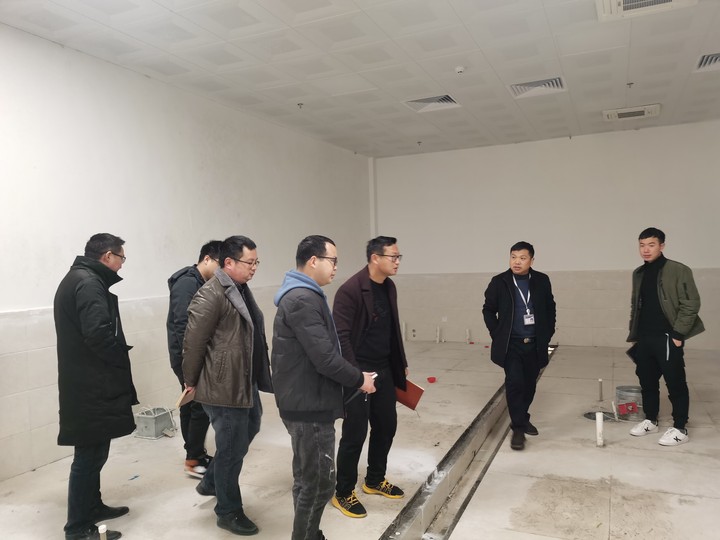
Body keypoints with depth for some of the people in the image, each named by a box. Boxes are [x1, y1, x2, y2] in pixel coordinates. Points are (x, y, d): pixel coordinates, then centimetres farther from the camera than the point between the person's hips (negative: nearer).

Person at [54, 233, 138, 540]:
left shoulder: (75, 279, 16)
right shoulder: (89, 283, -17)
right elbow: (99, 333, -28)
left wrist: (116, 358, 9)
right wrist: (122, 360, -12)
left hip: (84, 383, 11)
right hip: (92, 386, -11)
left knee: (93, 451, 20)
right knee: (90, 454, 0)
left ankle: (92, 507, 34)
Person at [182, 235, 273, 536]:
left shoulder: (240, 289, 11)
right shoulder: (211, 295, -20)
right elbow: (193, 342, -18)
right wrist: (191, 382, -7)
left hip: (246, 383, 10)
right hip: (223, 386, -10)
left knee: (248, 431, 22)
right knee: (232, 447, 3)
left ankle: (211, 482, 42)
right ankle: (228, 512, 23)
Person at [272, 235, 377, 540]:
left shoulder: (299, 294, 13)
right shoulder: (303, 299, -22)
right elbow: (325, 358, -25)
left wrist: (353, 376, 11)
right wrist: (359, 380, -10)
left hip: (303, 402, 11)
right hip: (310, 406, -11)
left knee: (308, 479, 21)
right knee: (319, 482, 2)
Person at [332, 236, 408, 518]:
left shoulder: (389, 287, 7)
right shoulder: (350, 290, -18)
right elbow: (341, 336, -20)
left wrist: (401, 364, 18)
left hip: (384, 370, 8)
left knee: (386, 426, 16)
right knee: (355, 432, 1)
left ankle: (375, 480, 37)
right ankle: (343, 493, 20)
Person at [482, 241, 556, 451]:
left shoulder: (542, 281, 1)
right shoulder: (499, 282, -6)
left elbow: (550, 309, 11)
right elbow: (488, 310, 3)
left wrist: (547, 334, 5)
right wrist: (497, 335, -2)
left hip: (535, 344, 3)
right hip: (511, 344, -3)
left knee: (529, 384, 13)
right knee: (514, 383, -11)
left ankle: (523, 418, 34)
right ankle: (518, 428, -1)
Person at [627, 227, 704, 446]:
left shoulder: (678, 271, -9)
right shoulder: (638, 274, 11)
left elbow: (691, 304, -12)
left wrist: (678, 334, -14)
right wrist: (634, 333, 13)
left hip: (667, 338, -6)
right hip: (644, 339, 6)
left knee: (675, 384, 2)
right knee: (647, 382, 14)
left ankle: (680, 429, 14)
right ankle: (650, 421, 29)